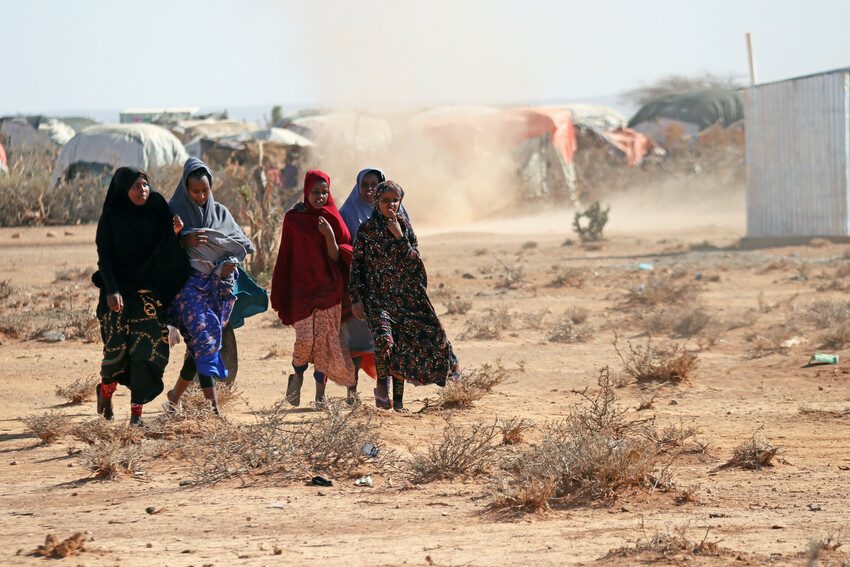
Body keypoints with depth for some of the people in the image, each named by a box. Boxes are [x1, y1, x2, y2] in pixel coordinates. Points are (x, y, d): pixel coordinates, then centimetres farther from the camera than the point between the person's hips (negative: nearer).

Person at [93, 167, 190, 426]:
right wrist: (111, 290, -20)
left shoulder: (156, 212, 5)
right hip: (120, 292, -2)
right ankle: (106, 389, 27)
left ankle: (137, 411, -3)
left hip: (150, 291, 2)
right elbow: (104, 256, -7)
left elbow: (165, 252, 8)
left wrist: (174, 232, -11)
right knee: (118, 346, -4)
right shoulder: (111, 217, -3)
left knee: (147, 348, -7)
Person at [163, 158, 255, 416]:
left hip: (218, 285, 5)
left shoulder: (220, 213, 14)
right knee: (206, 330, -22)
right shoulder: (175, 212, 3)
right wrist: (184, 241, -18)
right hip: (188, 285, -4)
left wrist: (230, 262, -5)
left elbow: (242, 244, 14)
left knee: (199, 344, 3)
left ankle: (174, 398, 22)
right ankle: (212, 405, -26)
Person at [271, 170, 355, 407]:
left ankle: (320, 393, 8)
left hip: (329, 288, 1)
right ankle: (297, 376, 18)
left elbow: (337, 257, 1)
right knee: (305, 339, -11)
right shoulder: (293, 218, 3)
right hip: (302, 287, -1)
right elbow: (286, 256, 6)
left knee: (326, 339, -2)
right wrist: (281, 296, 4)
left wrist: (329, 236, -17)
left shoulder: (333, 218, 6)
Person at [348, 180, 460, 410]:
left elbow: (413, 262, -2)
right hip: (377, 296, -3)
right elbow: (356, 266, 1)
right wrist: (355, 299, -4)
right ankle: (382, 386, -6)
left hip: (405, 295, 3)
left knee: (402, 345, 0)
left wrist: (399, 236, -13)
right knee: (384, 339, -24)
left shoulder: (405, 227, 7)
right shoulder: (366, 230, -1)